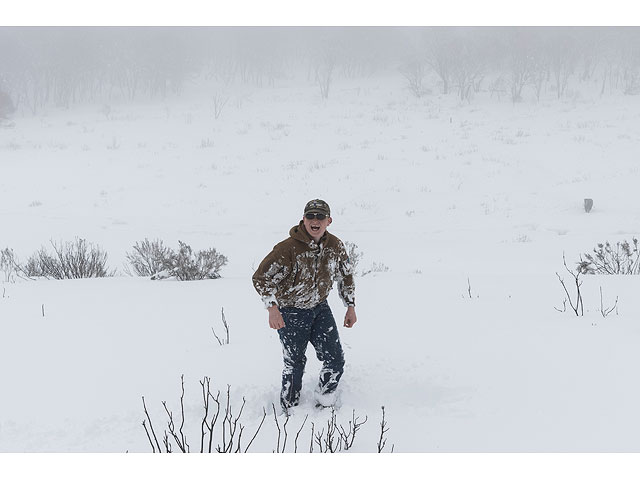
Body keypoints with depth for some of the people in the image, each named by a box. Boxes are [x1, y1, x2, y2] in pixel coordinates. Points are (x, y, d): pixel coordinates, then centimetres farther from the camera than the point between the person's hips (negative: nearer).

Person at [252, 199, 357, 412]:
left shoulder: (336, 246, -6)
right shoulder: (288, 248, -24)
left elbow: (346, 275, 12)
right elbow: (261, 277, -22)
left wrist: (350, 306, 10)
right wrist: (273, 308, -32)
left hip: (320, 308, 5)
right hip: (290, 313, -5)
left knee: (335, 361, 3)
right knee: (295, 365, 3)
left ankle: (325, 403, 25)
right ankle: (290, 411, 24)